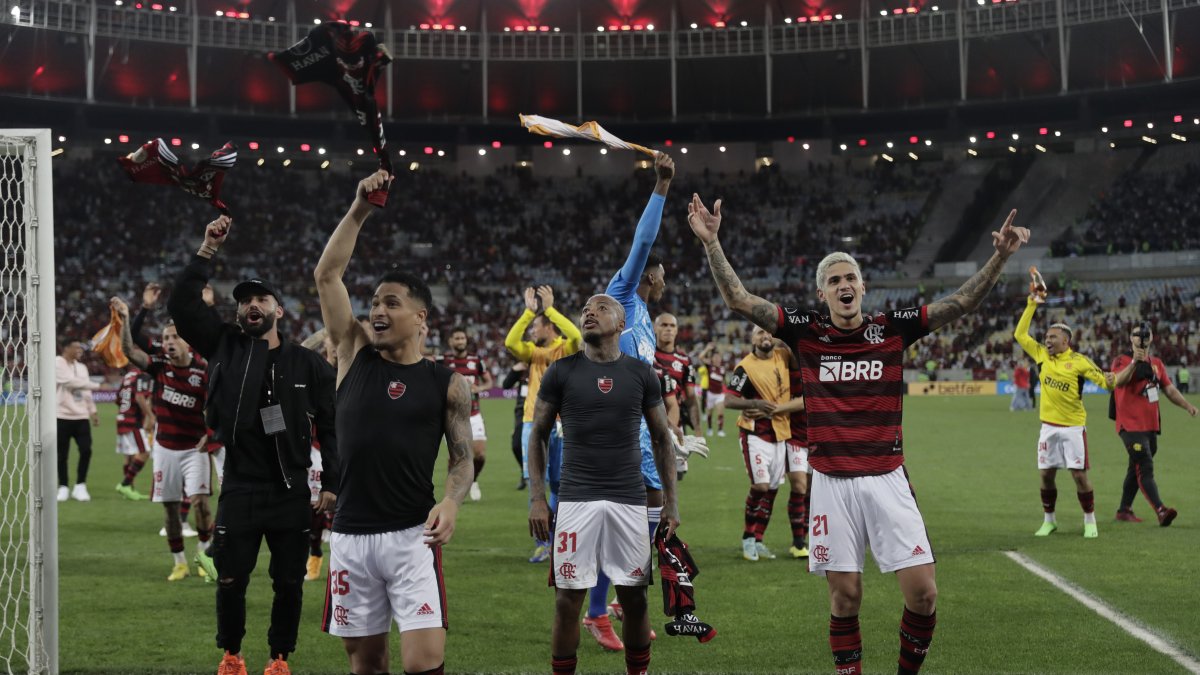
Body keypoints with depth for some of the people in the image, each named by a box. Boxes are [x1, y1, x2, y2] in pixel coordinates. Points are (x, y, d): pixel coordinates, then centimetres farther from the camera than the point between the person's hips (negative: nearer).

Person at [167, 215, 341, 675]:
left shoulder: (308, 364, 2)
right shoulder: (224, 347, 3)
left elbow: (330, 427, 3)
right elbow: (182, 305, -8)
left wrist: (332, 485, -3)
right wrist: (207, 252, -15)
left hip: (292, 493, 0)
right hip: (239, 490, 0)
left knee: (289, 584, 6)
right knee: (231, 580, 7)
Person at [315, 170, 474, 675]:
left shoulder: (448, 384, 3)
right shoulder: (355, 355, 7)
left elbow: (462, 458, 4)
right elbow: (326, 275, 2)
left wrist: (451, 502, -17)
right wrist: (359, 211, -4)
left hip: (411, 537, -3)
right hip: (350, 537, 3)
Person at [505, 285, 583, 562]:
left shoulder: (566, 349, 0)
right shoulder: (533, 352, 10)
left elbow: (576, 336, -22)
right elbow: (510, 343, -8)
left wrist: (549, 308, -18)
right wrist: (528, 311, -11)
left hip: (561, 424, -3)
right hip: (533, 422, 3)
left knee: (558, 484, 4)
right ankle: (542, 543, 0)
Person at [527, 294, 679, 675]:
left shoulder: (641, 374, 6)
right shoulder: (561, 372, 2)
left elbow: (661, 440, 11)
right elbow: (537, 436, 6)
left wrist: (670, 501, 5)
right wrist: (537, 498, -2)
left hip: (629, 500, 1)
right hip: (576, 500, -1)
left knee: (634, 599, 5)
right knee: (568, 600, 0)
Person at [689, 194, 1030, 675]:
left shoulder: (893, 328, 3)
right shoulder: (805, 332, 2)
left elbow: (961, 303, 1)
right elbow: (738, 299, -1)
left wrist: (1000, 256, -11)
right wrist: (711, 242, -10)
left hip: (887, 480, 1)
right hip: (832, 484, -1)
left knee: (923, 593, -4)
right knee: (845, 597, 3)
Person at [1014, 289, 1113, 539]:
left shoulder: (1078, 361, -9)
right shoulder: (1041, 354, 4)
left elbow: (1103, 379, -12)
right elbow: (1020, 334, 8)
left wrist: (1109, 381, -37)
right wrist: (1032, 304, 3)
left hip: (1073, 427, -4)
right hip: (1048, 426, 4)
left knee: (1079, 474, -4)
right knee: (1046, 474, 7)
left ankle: (1090, 521, 8)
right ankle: (1049, 520, 21)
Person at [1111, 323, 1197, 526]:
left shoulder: (1157, 363, 15)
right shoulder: (1123, 360, -6)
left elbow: (1169, 389, 18)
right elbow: (1118, 381, -26)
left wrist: (1188, 406, 5)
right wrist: (1135, 361, -36)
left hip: (1151, 425, 7)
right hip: (1130, 425, -7)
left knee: (1136, 469, 13)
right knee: (1145, 468, -16)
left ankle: (1124, 510, 22)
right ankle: (1161, 511, -25)